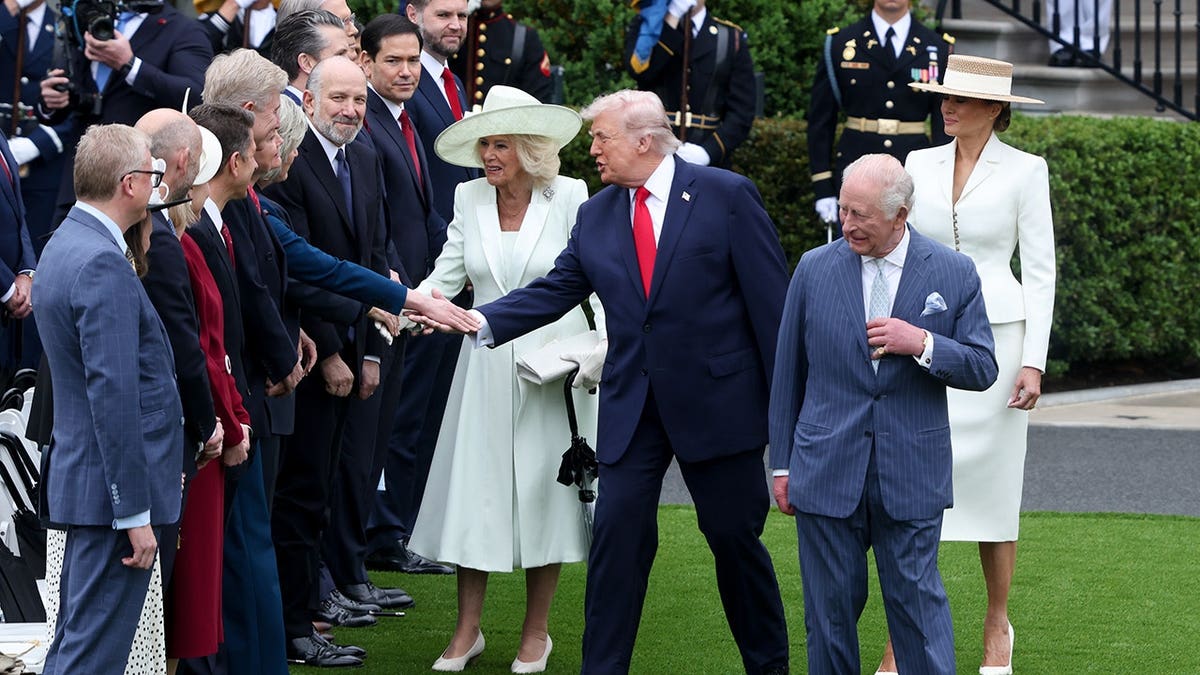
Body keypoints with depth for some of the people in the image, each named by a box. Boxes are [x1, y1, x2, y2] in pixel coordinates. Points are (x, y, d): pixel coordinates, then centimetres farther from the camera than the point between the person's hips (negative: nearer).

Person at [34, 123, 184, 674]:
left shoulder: (63, 247, 13)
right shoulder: (102, 266, -19)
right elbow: (114, 397, -23)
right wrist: (135, 514, -21)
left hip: (81, 479, 11)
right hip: (112, 487, -10)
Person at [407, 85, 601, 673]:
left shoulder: (568, 198, -5)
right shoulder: (470, 199, 3)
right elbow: (444, 280, 3)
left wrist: (603, 346, -14)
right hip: (487, 361, 3)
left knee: (544, 490, 4)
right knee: (474, 489, 1)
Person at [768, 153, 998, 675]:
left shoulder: (954, 274, 0)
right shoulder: (815, 270, 2)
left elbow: (982, 369, 2)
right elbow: (788, 374, 9)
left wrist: (923, 343, -16)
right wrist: (782, 463, 8)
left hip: (912, 474, -1)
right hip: (827, 471, 1)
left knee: (918, 600, 0)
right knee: (830, 607, 5)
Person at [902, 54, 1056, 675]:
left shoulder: (1024, 170, -1)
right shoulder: (920, 165, 8)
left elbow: (1040, 271, -2)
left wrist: (1034, 362, -9)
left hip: (994, 333, -3)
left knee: (992, 487, 4)